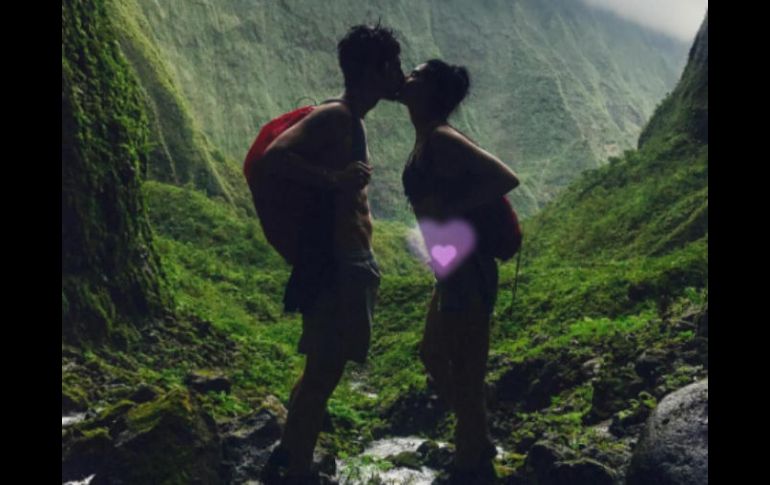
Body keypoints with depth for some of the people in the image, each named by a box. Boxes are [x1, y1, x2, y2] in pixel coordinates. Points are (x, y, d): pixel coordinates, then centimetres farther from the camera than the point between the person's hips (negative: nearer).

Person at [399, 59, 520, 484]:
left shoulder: (441, 139, -18)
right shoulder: (426, 138, 10)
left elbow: (506, 179, -26)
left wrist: (451, 212, -21)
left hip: (468, 273, -10)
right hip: (453, 269, 10)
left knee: (465, 377, 5)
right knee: (433, 357, 24)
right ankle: (477, 444, 42)